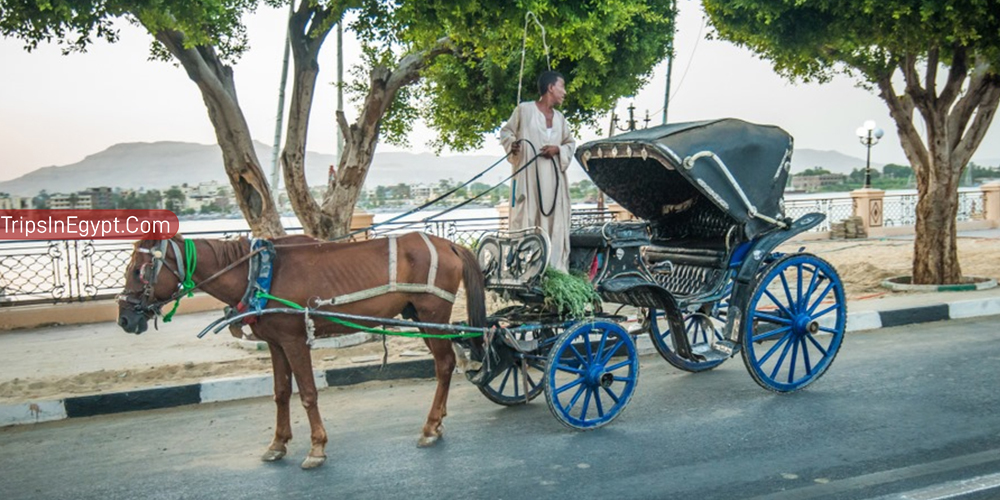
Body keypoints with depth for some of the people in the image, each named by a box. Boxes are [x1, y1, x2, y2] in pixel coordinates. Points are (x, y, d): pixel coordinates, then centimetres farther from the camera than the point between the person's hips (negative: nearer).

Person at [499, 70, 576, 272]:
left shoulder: (560, 118, 16)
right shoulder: (524, 109, 1)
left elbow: (571, 143, 22)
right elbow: (505, 132, 9)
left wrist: (558, 149, 2)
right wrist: (512, 145, -11)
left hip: (553, 179, 5)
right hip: (528, 176, -5)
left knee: (555, 222, 1)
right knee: (526, 221, -7)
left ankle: (556, 268, 5)